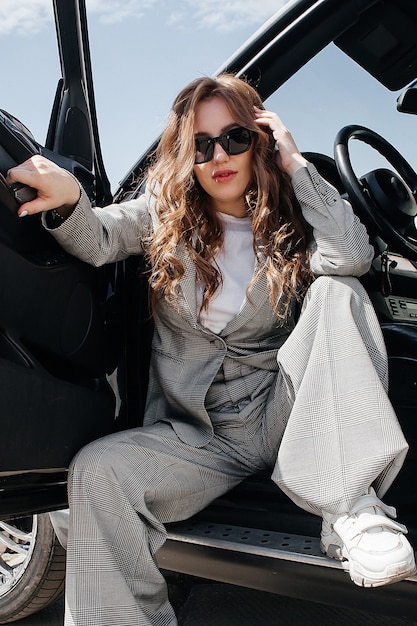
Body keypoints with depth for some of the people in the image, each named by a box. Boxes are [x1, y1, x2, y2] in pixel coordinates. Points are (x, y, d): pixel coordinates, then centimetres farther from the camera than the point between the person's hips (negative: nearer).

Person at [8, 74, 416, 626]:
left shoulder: (289, 219, 6)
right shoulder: (167, 213, 8)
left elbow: (353, 257, -15)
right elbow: (98, 239, -9)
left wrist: (294, 163, -9)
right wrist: (66, 200, -32)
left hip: (284, 415, 0)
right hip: (196, 433, 1)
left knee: (338, 293, -22)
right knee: (96, 471, -26)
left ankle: (351, 508, -27)